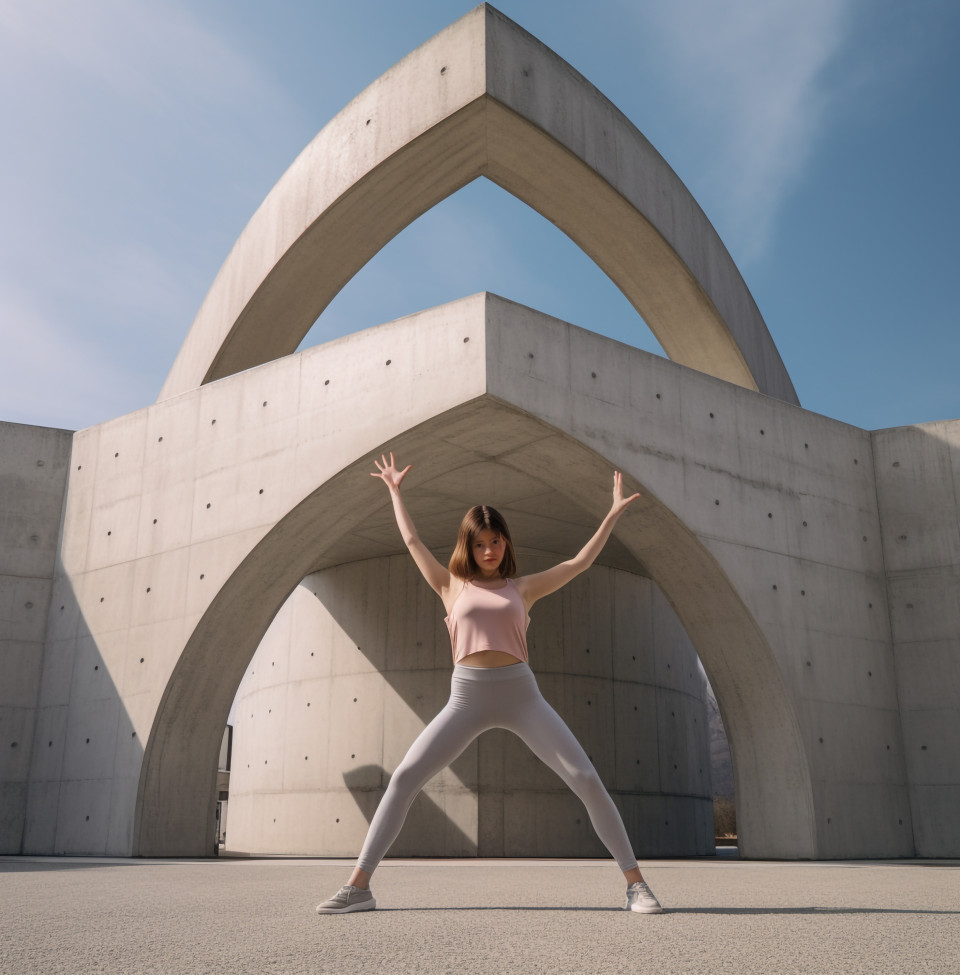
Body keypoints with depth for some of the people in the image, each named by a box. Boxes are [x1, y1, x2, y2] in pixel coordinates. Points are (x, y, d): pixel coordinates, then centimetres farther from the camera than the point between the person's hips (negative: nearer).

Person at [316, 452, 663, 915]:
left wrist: (613, 513, 17)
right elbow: (412, 540, 21)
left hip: (521, 693, 0)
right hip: (466, 697, 0)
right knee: (404, 777, -11)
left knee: (587, 780, -8)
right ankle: (358, 886, -4)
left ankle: (635, 884, 1)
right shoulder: (451, 586, 14)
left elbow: (581, 561, 16)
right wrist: (395, 491, 31)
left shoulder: (522, 587, 14)